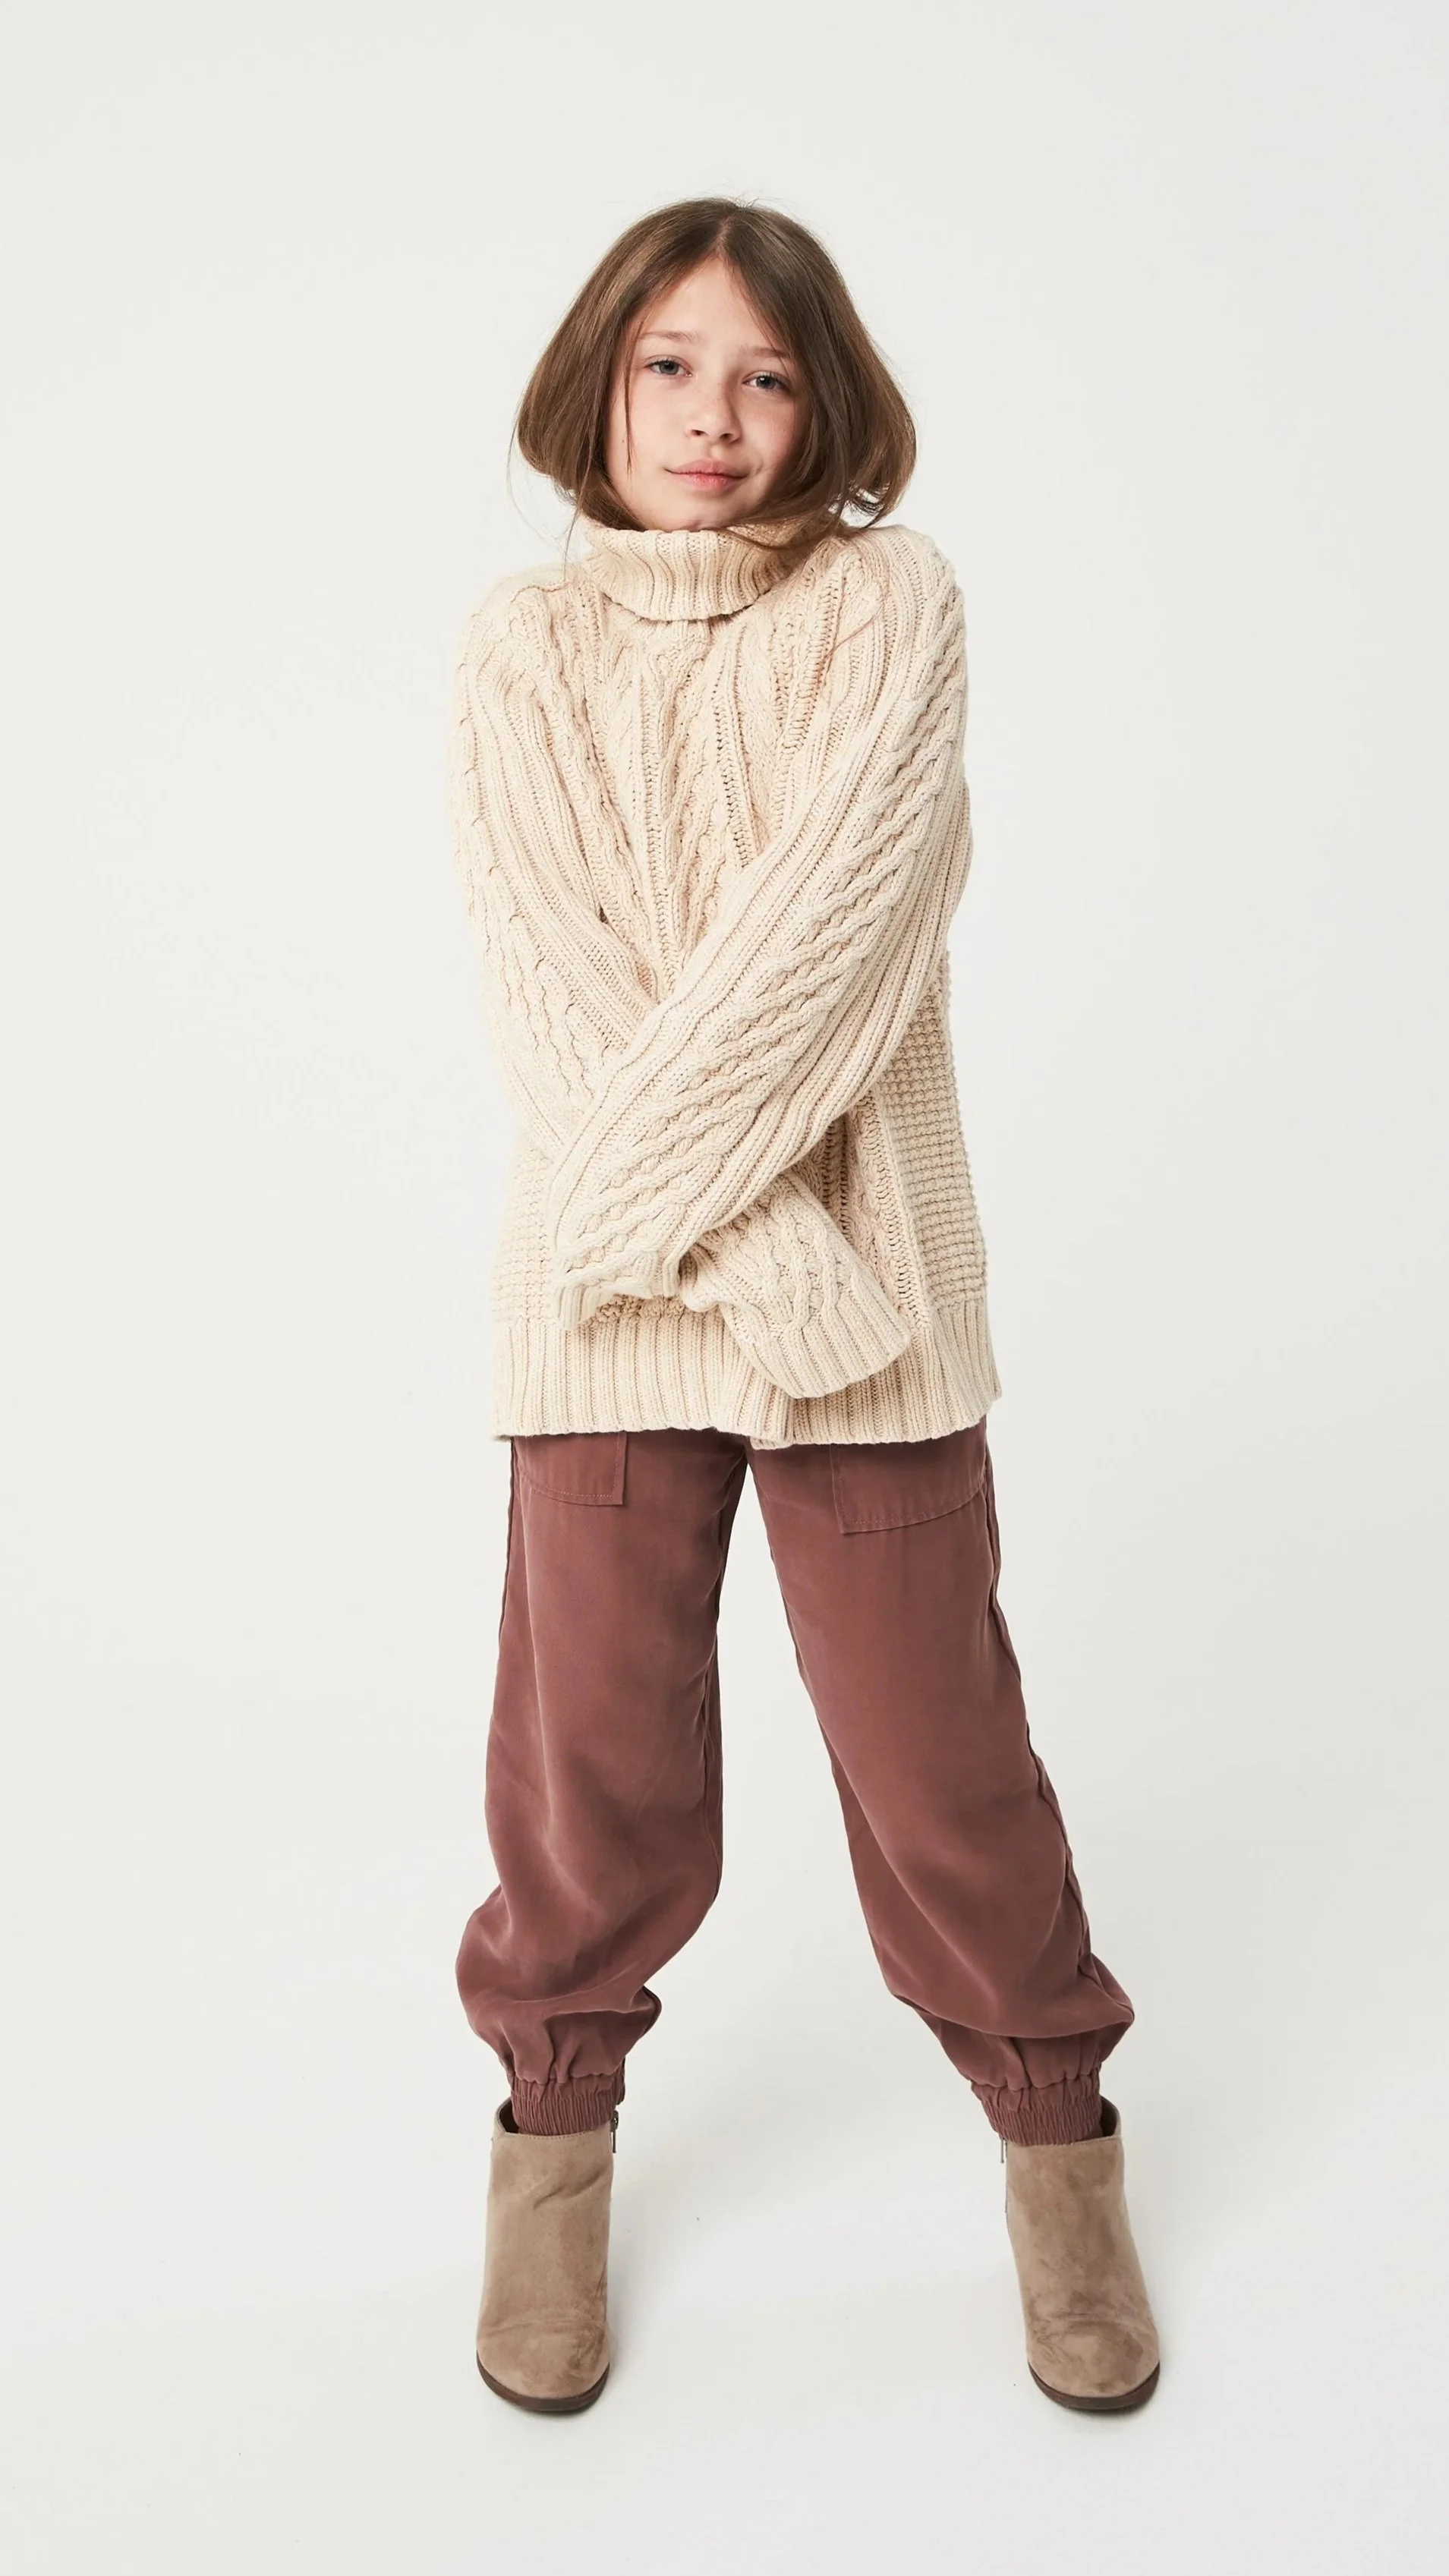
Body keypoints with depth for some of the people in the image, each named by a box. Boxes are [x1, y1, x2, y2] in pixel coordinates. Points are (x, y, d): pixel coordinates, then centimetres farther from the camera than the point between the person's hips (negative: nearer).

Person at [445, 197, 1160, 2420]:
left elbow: (838, 911, -10)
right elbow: (557, 974, -7)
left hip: (864, 1254, 0)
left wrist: (646, 1169, -15)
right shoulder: (520, 647, 6)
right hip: (605, 1271, 1)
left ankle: (1053, 2117, 29)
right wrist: (749, 1249, -16)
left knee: (937, 1737, 4)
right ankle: (558, 2118, 32)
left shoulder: (890, 603, 5)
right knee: (598, 1741, 6)